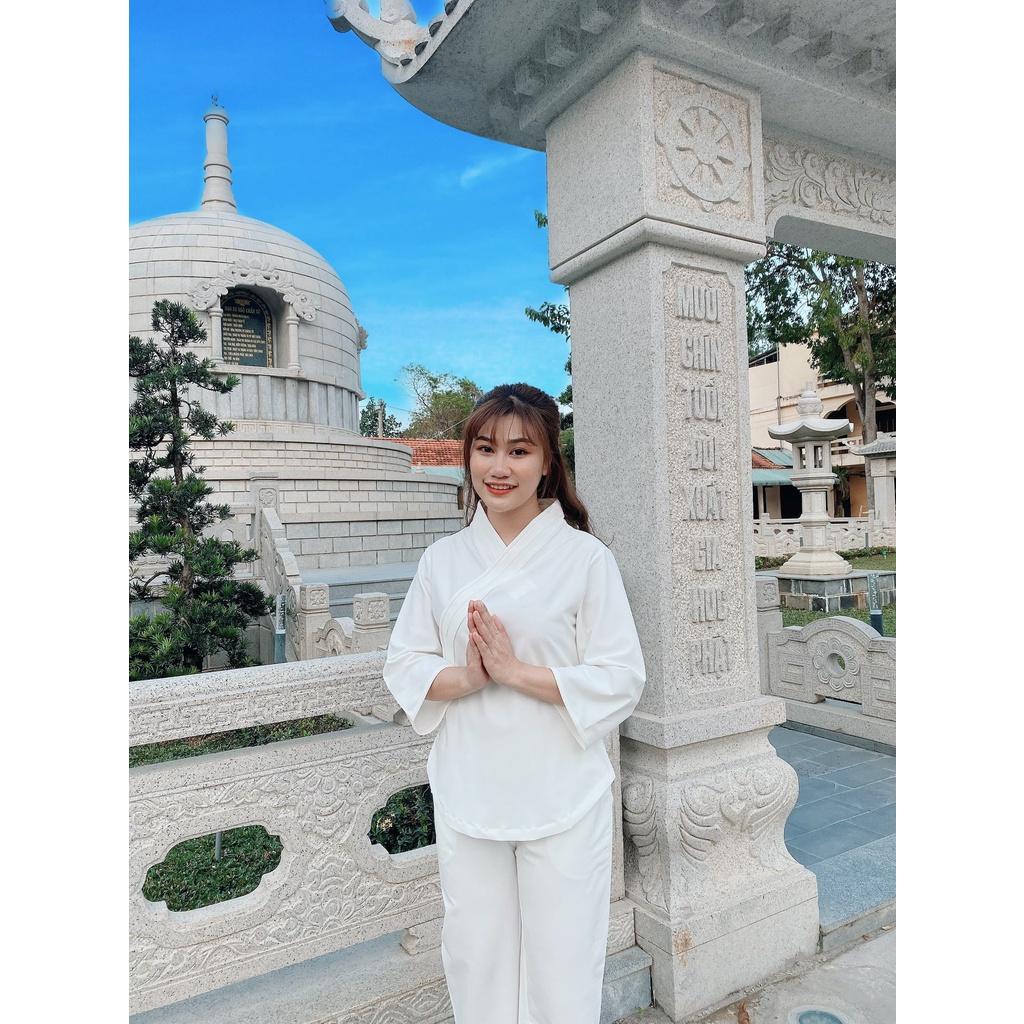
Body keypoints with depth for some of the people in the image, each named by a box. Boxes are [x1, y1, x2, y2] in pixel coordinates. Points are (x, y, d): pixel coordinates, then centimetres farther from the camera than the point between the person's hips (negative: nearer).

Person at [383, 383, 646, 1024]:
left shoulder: (586, 557, -8)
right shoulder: (444, 559, 3)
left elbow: (622, 681, -9)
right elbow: (403, 664, 5)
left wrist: (517, 671, -19)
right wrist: (467, 677, -15)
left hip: (563, 798, -2)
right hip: (466, 796, 3)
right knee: (475, 963, 17)